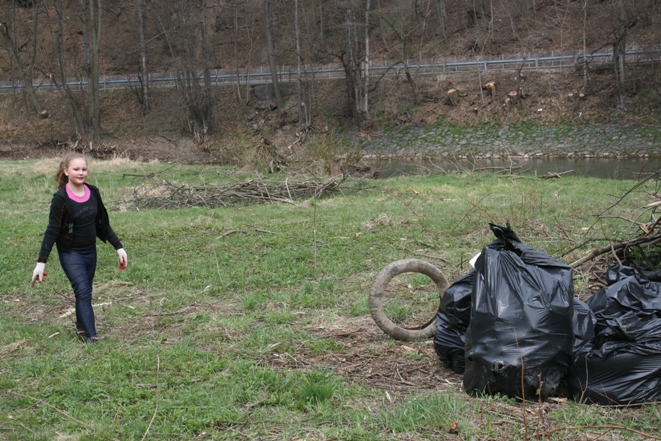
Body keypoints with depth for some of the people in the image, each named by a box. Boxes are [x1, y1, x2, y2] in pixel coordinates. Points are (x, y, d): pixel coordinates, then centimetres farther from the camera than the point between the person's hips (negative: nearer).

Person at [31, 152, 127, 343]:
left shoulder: (93, 193, -1)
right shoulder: (61, 198, -16)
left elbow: (103, 224, 9)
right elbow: (52, 231, -15)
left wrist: (119, 247, 8)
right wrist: (41, 262, -19)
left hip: (90, 251, 5)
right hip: (70, 254, -5)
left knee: (84, 293, 12)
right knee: (83, 293, -13)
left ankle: (82, 327, 28)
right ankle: (91, 337, -15)